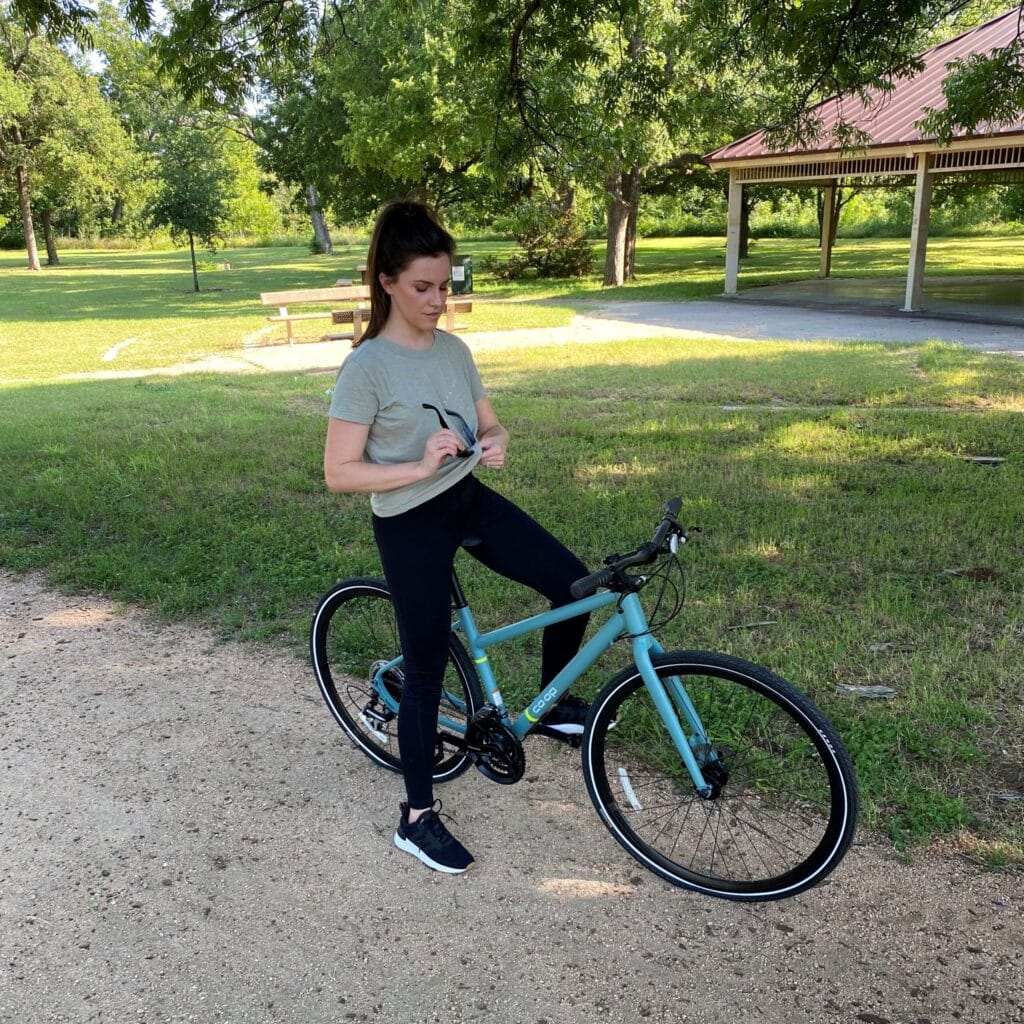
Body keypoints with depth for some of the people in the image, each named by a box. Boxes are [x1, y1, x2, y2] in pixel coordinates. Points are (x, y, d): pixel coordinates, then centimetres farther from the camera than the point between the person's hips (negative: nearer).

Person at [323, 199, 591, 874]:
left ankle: (552, 705, 21)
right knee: (427, 670, 3)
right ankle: (418, 818, 21)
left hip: (471, 501, 6)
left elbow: (489, 423, 13)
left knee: (574, 584, -6)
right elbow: (338, 472, -16)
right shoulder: (367, 367, -15)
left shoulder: (454, 350, 4)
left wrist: (496, 443, -11)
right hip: (410, 524, -6)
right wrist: (420, 466, -26)